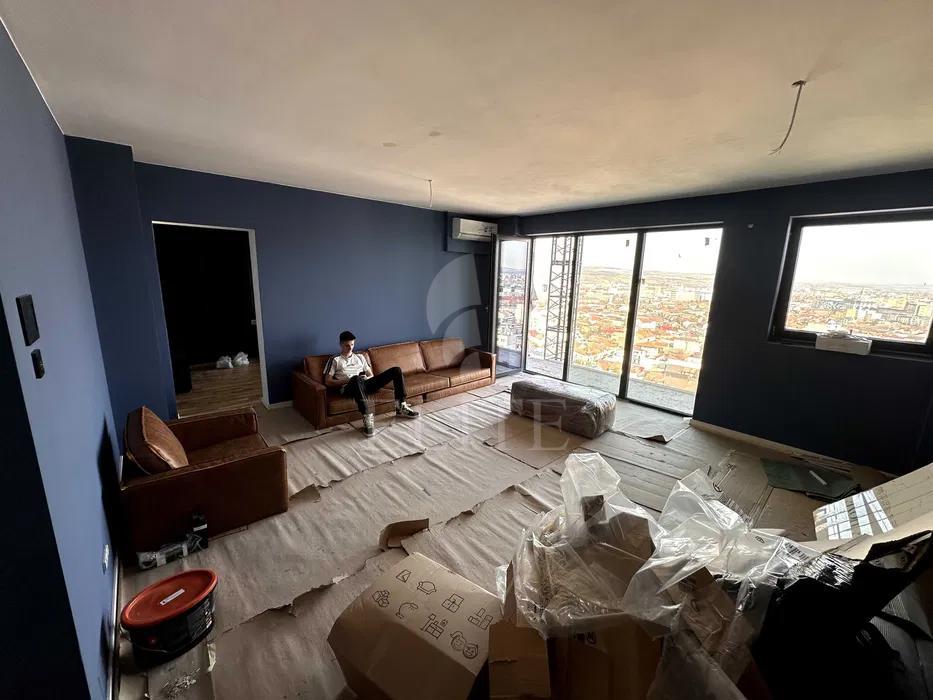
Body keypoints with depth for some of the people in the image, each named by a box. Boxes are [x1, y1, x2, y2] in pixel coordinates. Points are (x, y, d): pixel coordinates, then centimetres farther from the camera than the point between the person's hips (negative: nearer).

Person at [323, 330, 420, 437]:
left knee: (396, 370, -9)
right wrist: (346, 380, -9)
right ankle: (368, 418, -46)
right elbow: (328, 382, 5)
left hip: (366, 384, 5)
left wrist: (367, 378, -1)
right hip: (349, 388, -5)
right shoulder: (334, 360, 14)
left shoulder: (360, 357, 28)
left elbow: (371, 375, 25)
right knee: (356, 379, -45)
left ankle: (401, 407, -11)